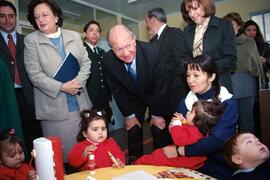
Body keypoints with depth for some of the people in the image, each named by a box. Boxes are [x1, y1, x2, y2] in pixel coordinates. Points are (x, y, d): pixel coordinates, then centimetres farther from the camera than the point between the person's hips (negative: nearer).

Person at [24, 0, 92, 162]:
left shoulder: (75, 36, 9)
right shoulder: (31, 40, -1)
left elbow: (86, 63, 5)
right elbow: (35, 74, -7)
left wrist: (78, 82, -11)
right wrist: (61, 87, -15)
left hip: (81, 104, 3)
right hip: (54, 107, -3)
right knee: (62, 151, 6)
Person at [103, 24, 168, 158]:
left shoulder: (152, 52, -32)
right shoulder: (108, 60, -25)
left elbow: (160, 86, -21)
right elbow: (117, 91, -11)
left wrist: (156, 114, -14)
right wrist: (128, 115, -7)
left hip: (156, 95, -1)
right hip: (132, 98, 2)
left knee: (159, 130, -1)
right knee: (133, 132, 5)